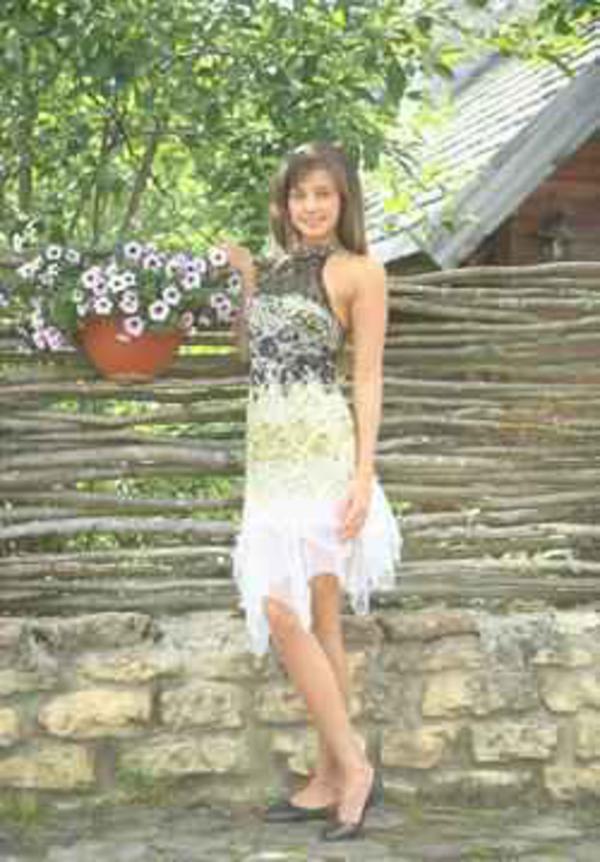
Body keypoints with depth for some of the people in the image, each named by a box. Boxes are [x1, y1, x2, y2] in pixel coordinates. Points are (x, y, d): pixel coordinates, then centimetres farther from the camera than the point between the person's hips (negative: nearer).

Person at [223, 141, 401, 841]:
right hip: (269, 457, 7)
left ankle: (351, 765, -3)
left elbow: (368, 377, -5)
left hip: (322, 455, -7)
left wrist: (363, 474, -12)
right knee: (315, 621, 9)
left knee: (283, 611, -14)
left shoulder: (360, 272, -2)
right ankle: (333, 779, 15)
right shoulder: (276, 266, 16)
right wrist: (246, 278, 17)